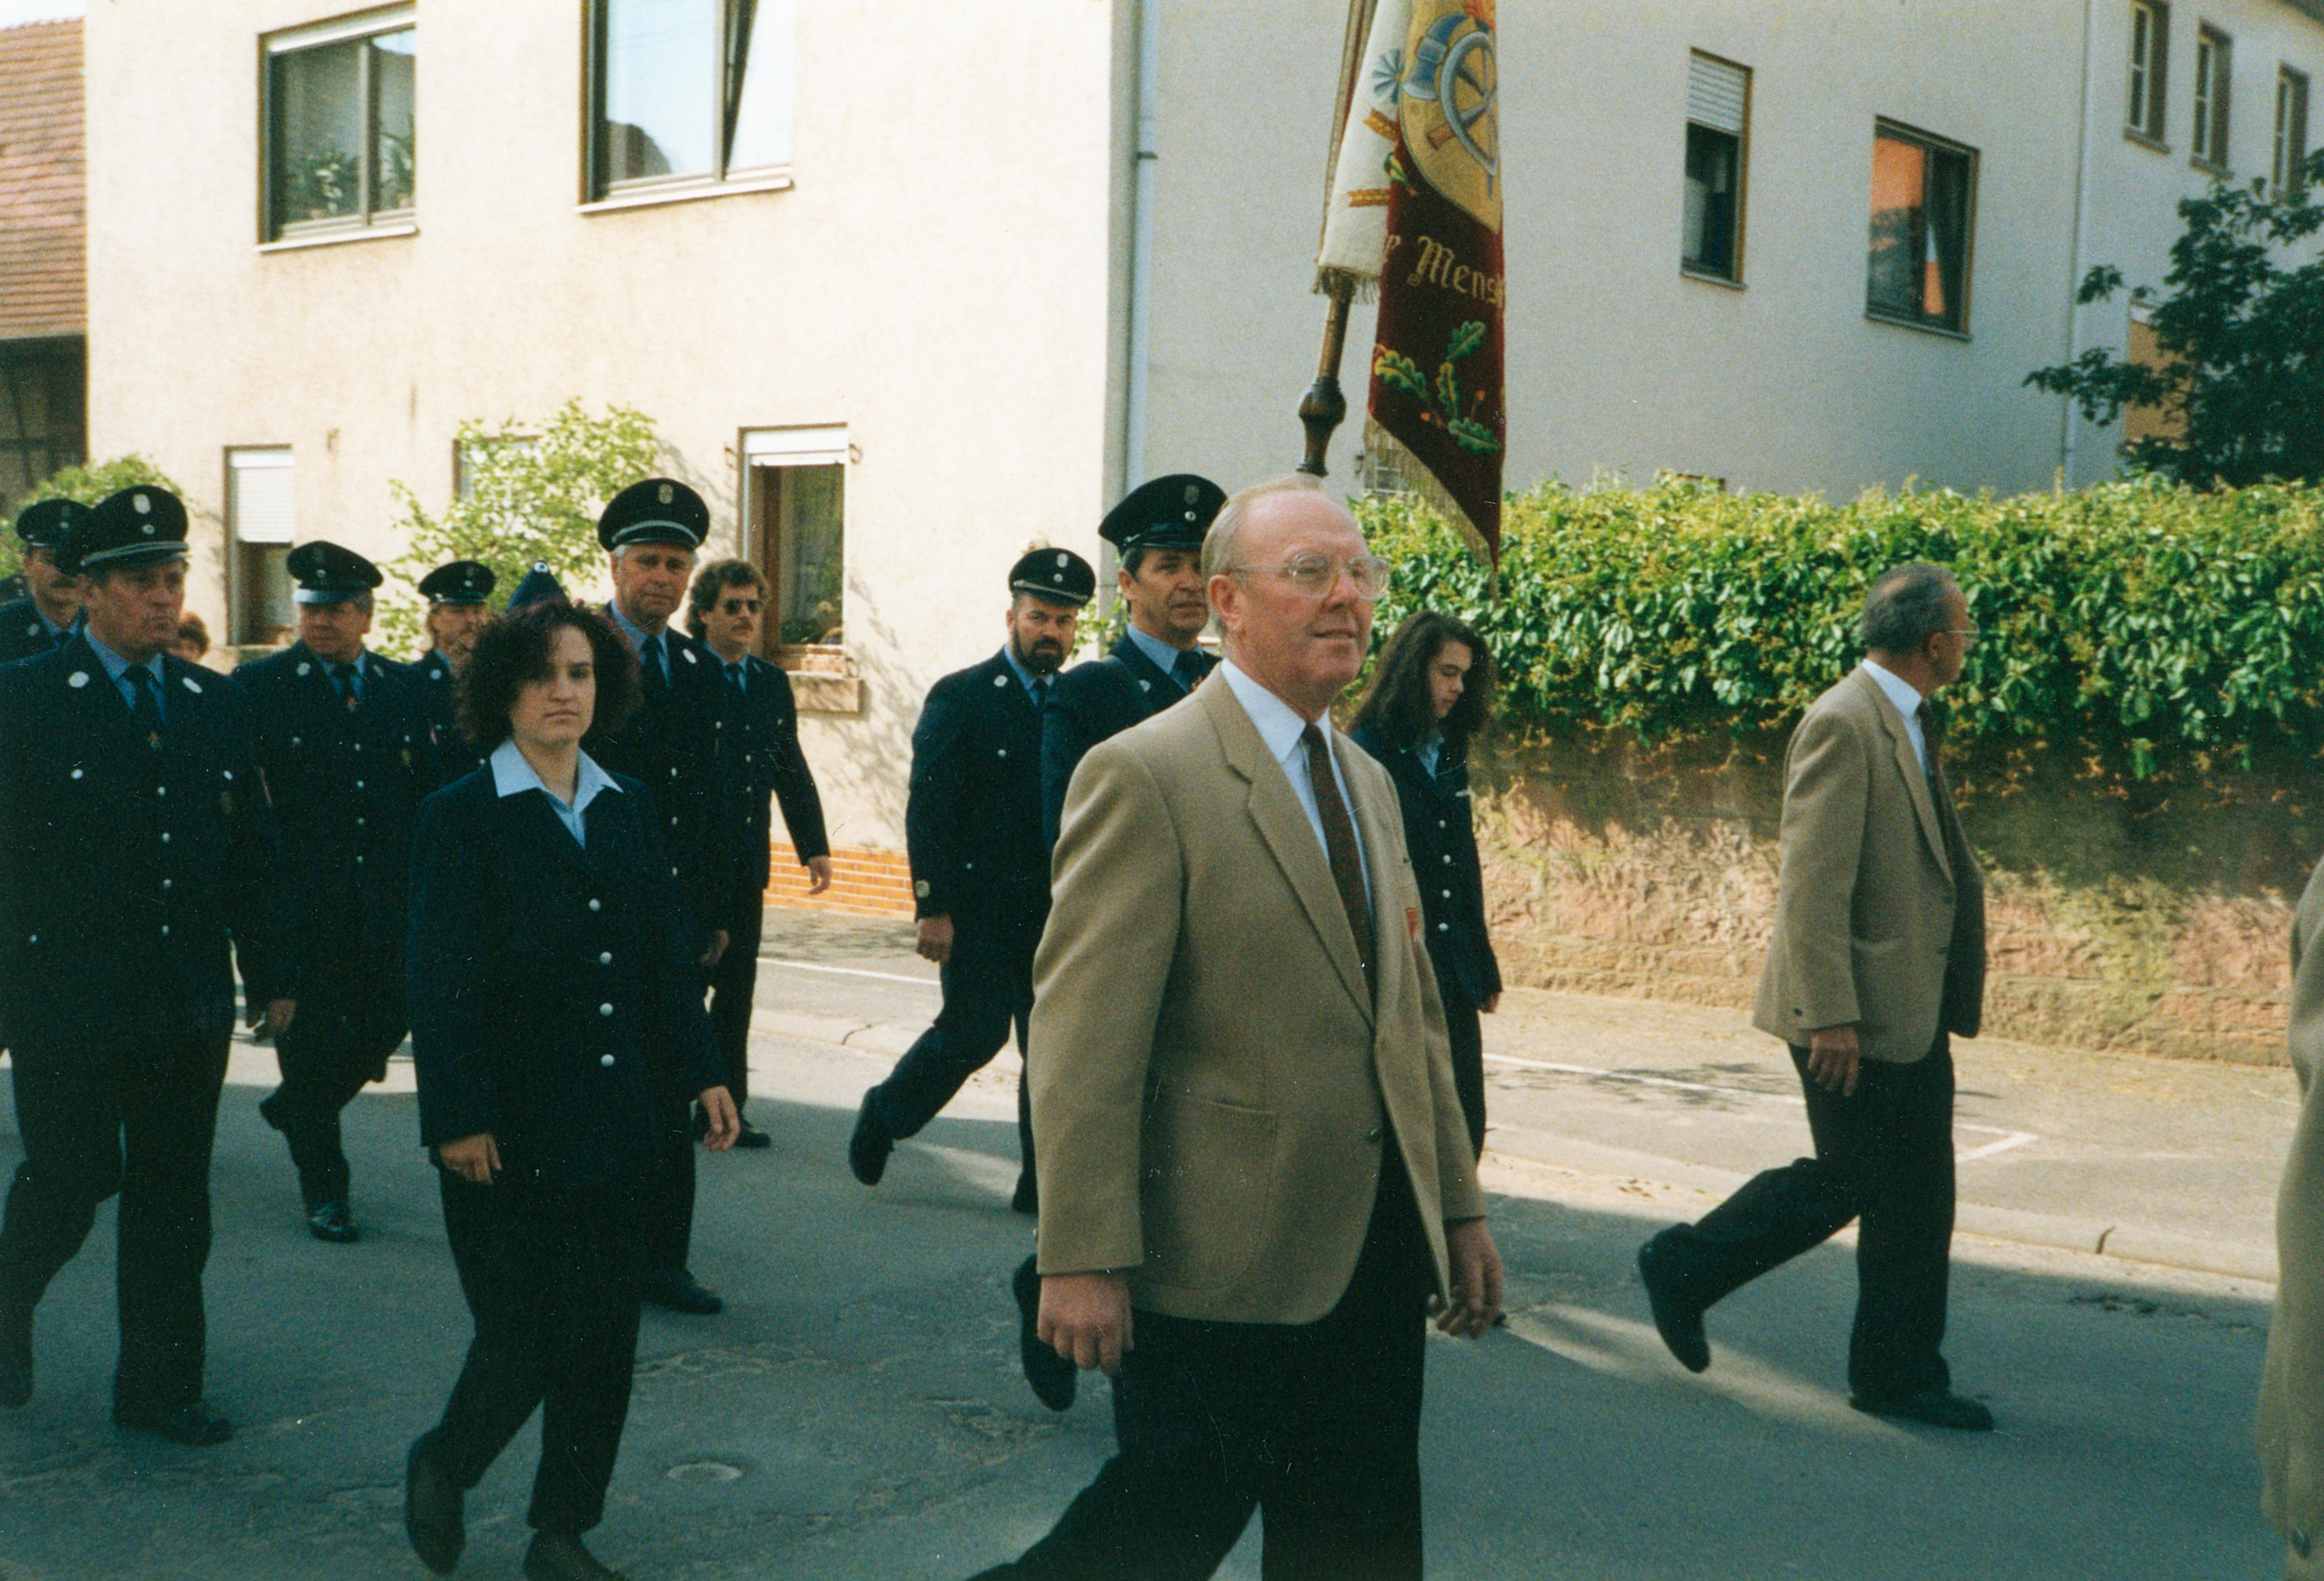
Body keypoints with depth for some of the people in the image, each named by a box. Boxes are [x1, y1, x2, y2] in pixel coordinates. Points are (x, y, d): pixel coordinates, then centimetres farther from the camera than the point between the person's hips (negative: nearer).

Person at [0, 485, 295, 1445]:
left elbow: (253, 854, 13)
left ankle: (160, 1385, 19)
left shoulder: (217, 705, 10)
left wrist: (272, 975, 10)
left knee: (173, 1198, 8)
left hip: (190, 1005, 4)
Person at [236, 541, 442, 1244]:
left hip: (386, 905, 4)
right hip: (300, 900, -3)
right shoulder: (259, 685, -2)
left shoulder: (403, 687, 9)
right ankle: (324, 1187, 18)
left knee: (384, 1023, 8)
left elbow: (427, 790, 11)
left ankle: (294, 1108, 36)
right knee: (311, 1036, 4)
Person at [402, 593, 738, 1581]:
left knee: (604, 1338, 7)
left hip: (615, 1125, 5)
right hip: (511, 1132, -5)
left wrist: (701, 1071, 8)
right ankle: (442, 1467, 25)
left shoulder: (629, 810, 11)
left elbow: (666, 954, 13)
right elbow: (442, 981, -9)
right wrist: (458, 1118, -13)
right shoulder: (462, 818, -5)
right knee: (525, 1333, -4)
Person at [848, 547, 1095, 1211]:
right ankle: (885, 1114, 22)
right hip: (979, 907, -4)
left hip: (1055, 908, 4)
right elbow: (927, 812, -7)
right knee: (974, 1031, -4)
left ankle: (1044, 1182, 12)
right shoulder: (960, 698, -2)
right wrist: (932, 907, -12)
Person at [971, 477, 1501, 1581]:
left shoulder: (1367, 783, 15)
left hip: (1376, 1258, 8)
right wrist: (1083, 1261, -20)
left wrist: (1458, 1205, 17)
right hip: (1221, 1264, -8)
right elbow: (1084, 1040, -17)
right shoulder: (1144, 775, -12)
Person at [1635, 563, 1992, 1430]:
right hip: (1860, 1014, -9)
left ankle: (1900, 1372, 21)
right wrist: (1830, 1016, -24)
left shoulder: (1907, 724, 13)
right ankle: (1685, 1266, 17)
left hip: (1914, 1012, 9)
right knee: (1841, 1180, 0)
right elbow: (1812, 884, -22)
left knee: (1916, 1196, 11)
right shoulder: (1843, 724, -17)